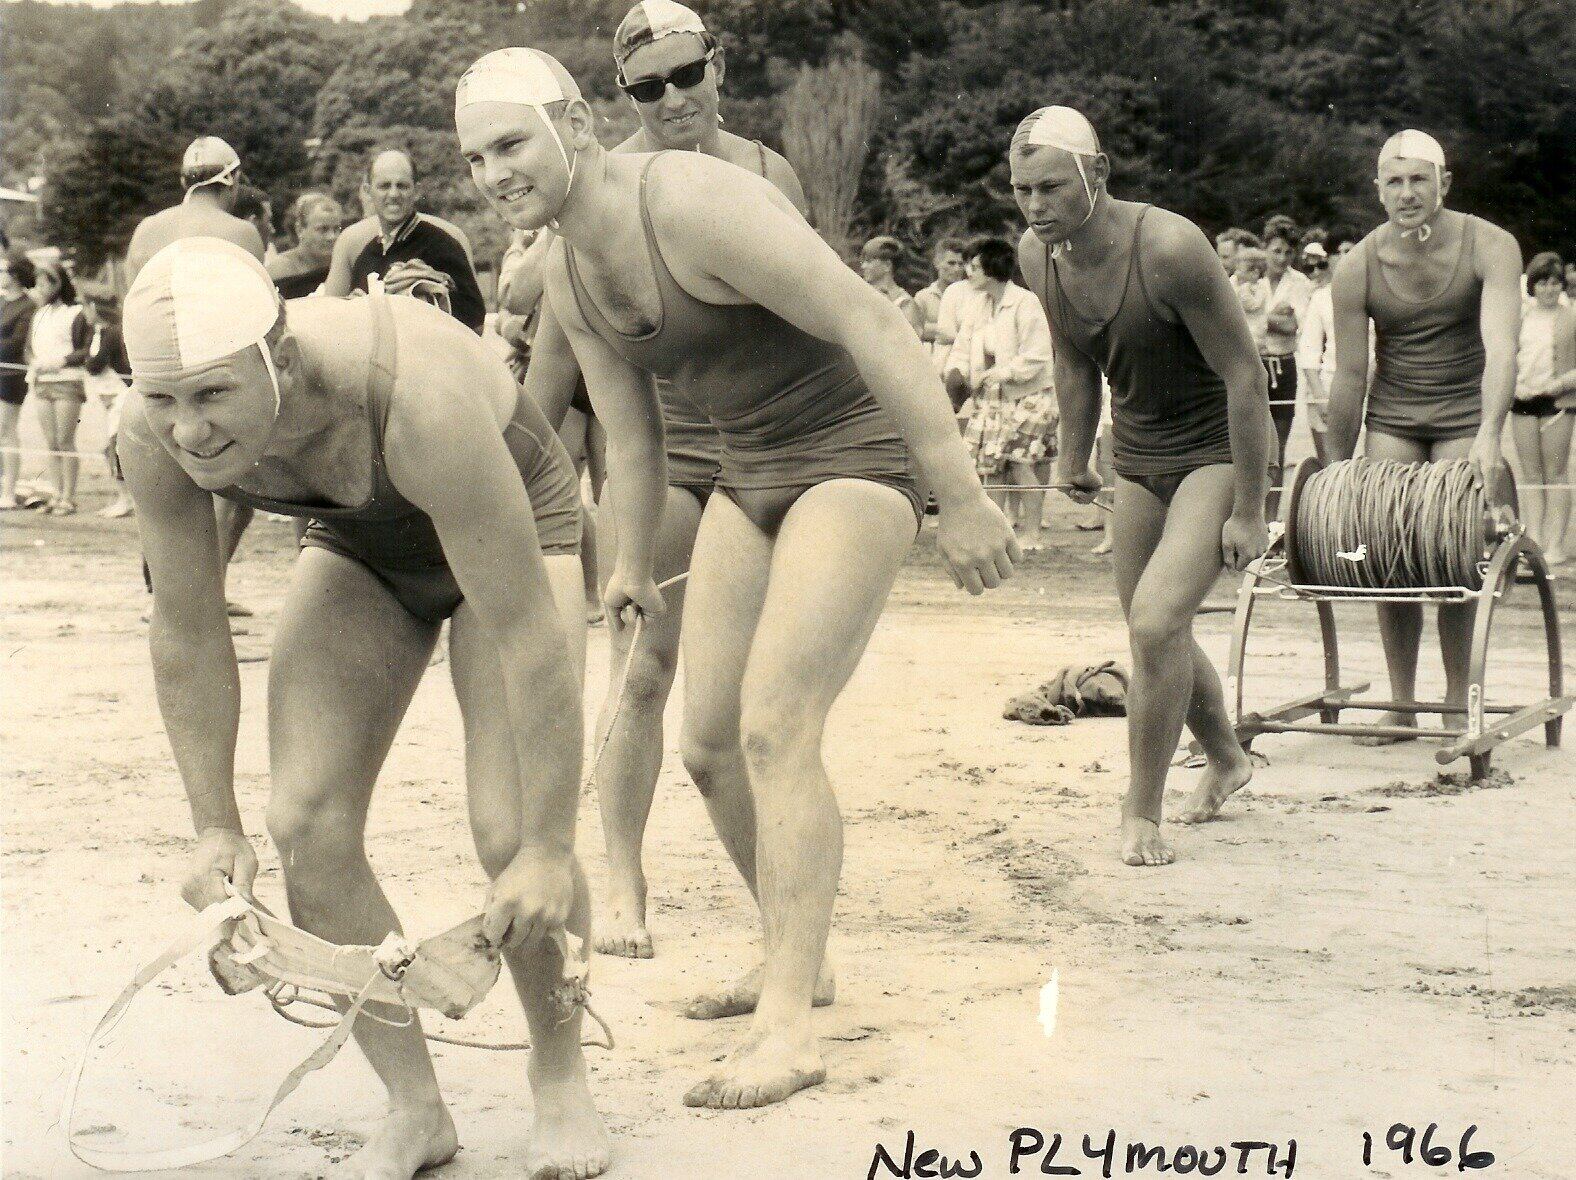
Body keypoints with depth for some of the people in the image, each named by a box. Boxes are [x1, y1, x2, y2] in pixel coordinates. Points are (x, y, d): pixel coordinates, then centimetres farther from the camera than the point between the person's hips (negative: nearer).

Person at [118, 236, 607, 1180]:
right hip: (360, 550, 5)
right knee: (307, 824, -10)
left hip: (515, 533, -5)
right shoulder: (156, 437, -26)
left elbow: (525, 633, -38)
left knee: (513, 837, -17)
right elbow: (188, 634, -11)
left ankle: (562, 1078, 11)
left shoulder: (419, 397, -43)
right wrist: (216, 826, -6)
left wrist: (549, 849, -33)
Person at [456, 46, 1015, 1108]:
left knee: (775, 730, -19)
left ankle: (789, 1030, -15)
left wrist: (965, 501, -27)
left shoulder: (694, 204, -23)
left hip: (858, 455, -8)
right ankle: (797, 958, 28)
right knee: (710, 748, 7)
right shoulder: (571, 279, 3)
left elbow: (873, 325, -26)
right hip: (752, 473, 9)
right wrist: (633, 571, 25)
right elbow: (634, 442, 16)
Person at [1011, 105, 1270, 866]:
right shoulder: (1037, 257, -8)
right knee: (1155, 633, 16)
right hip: (1137, 460, 7)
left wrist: (1247, 511, -21)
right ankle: (1226, 760, 43)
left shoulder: (1169, 248, -28)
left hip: (1216, 453, -7)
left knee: (1156, 623, -21)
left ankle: (1141, 812, -6)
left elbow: (1244, 374, -22)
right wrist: (1074, 456, 22)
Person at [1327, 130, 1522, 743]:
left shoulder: (1490, 247, -15)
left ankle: (1458, 704, 1)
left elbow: (1501, 346, -27)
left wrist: (1489, 434, -40)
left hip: (1466, 412, -2)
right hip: (1392, 416, 2)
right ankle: (1401, 705, 5)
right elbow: (1349, 374, -4)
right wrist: (1337, 471, -2)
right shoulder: (1357, 268, -10)